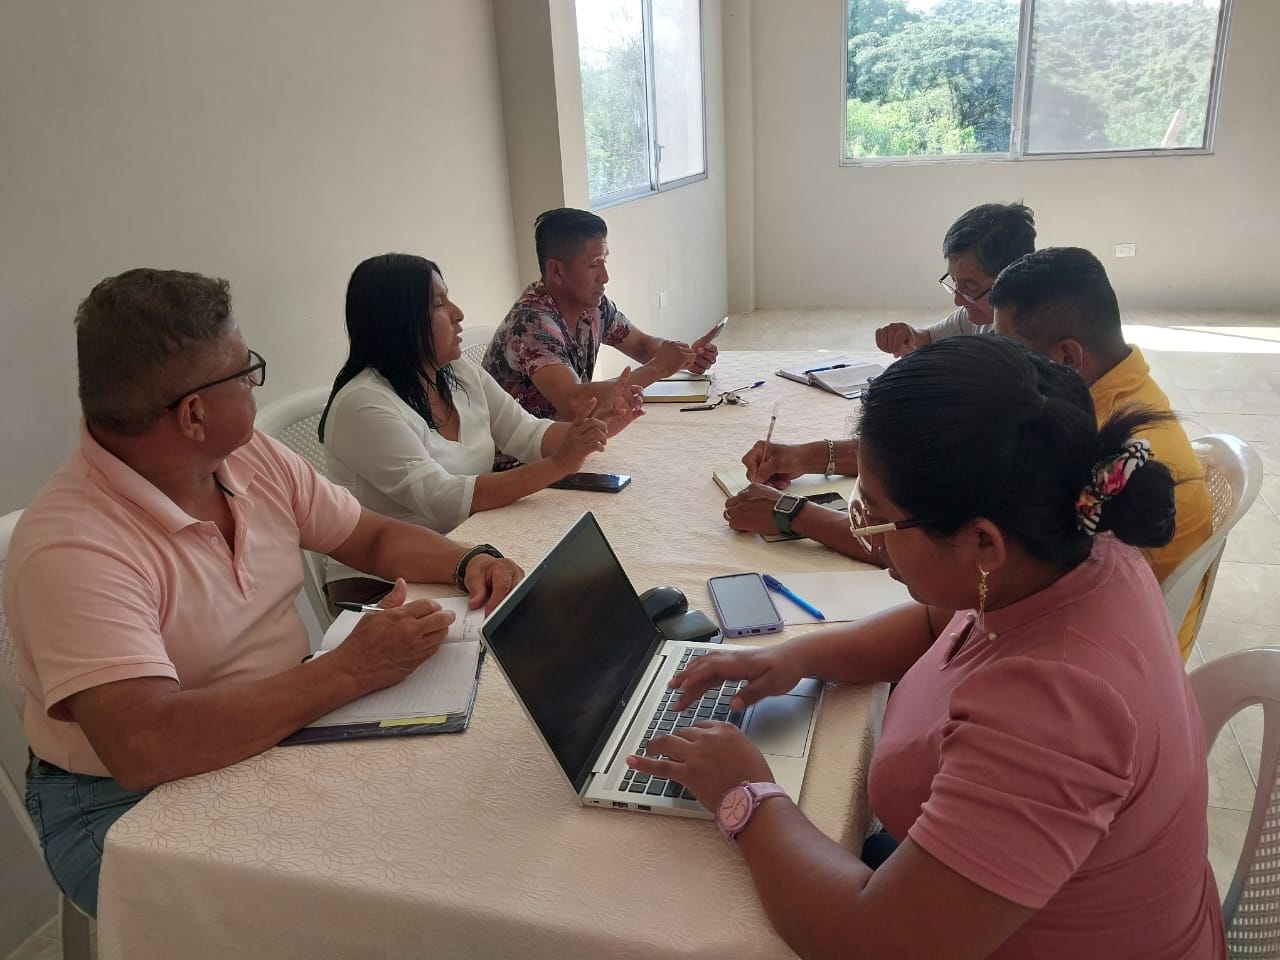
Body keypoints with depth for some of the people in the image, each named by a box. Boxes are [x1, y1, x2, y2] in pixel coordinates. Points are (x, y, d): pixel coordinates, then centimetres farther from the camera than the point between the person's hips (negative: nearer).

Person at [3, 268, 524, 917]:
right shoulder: (70, 548, -25)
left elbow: (373, 537, 10)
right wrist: (351, 669, -31)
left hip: (279, 729, 7)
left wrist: (468, 561, -10)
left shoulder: (255, 460, -1)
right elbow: (143, 747, -35)